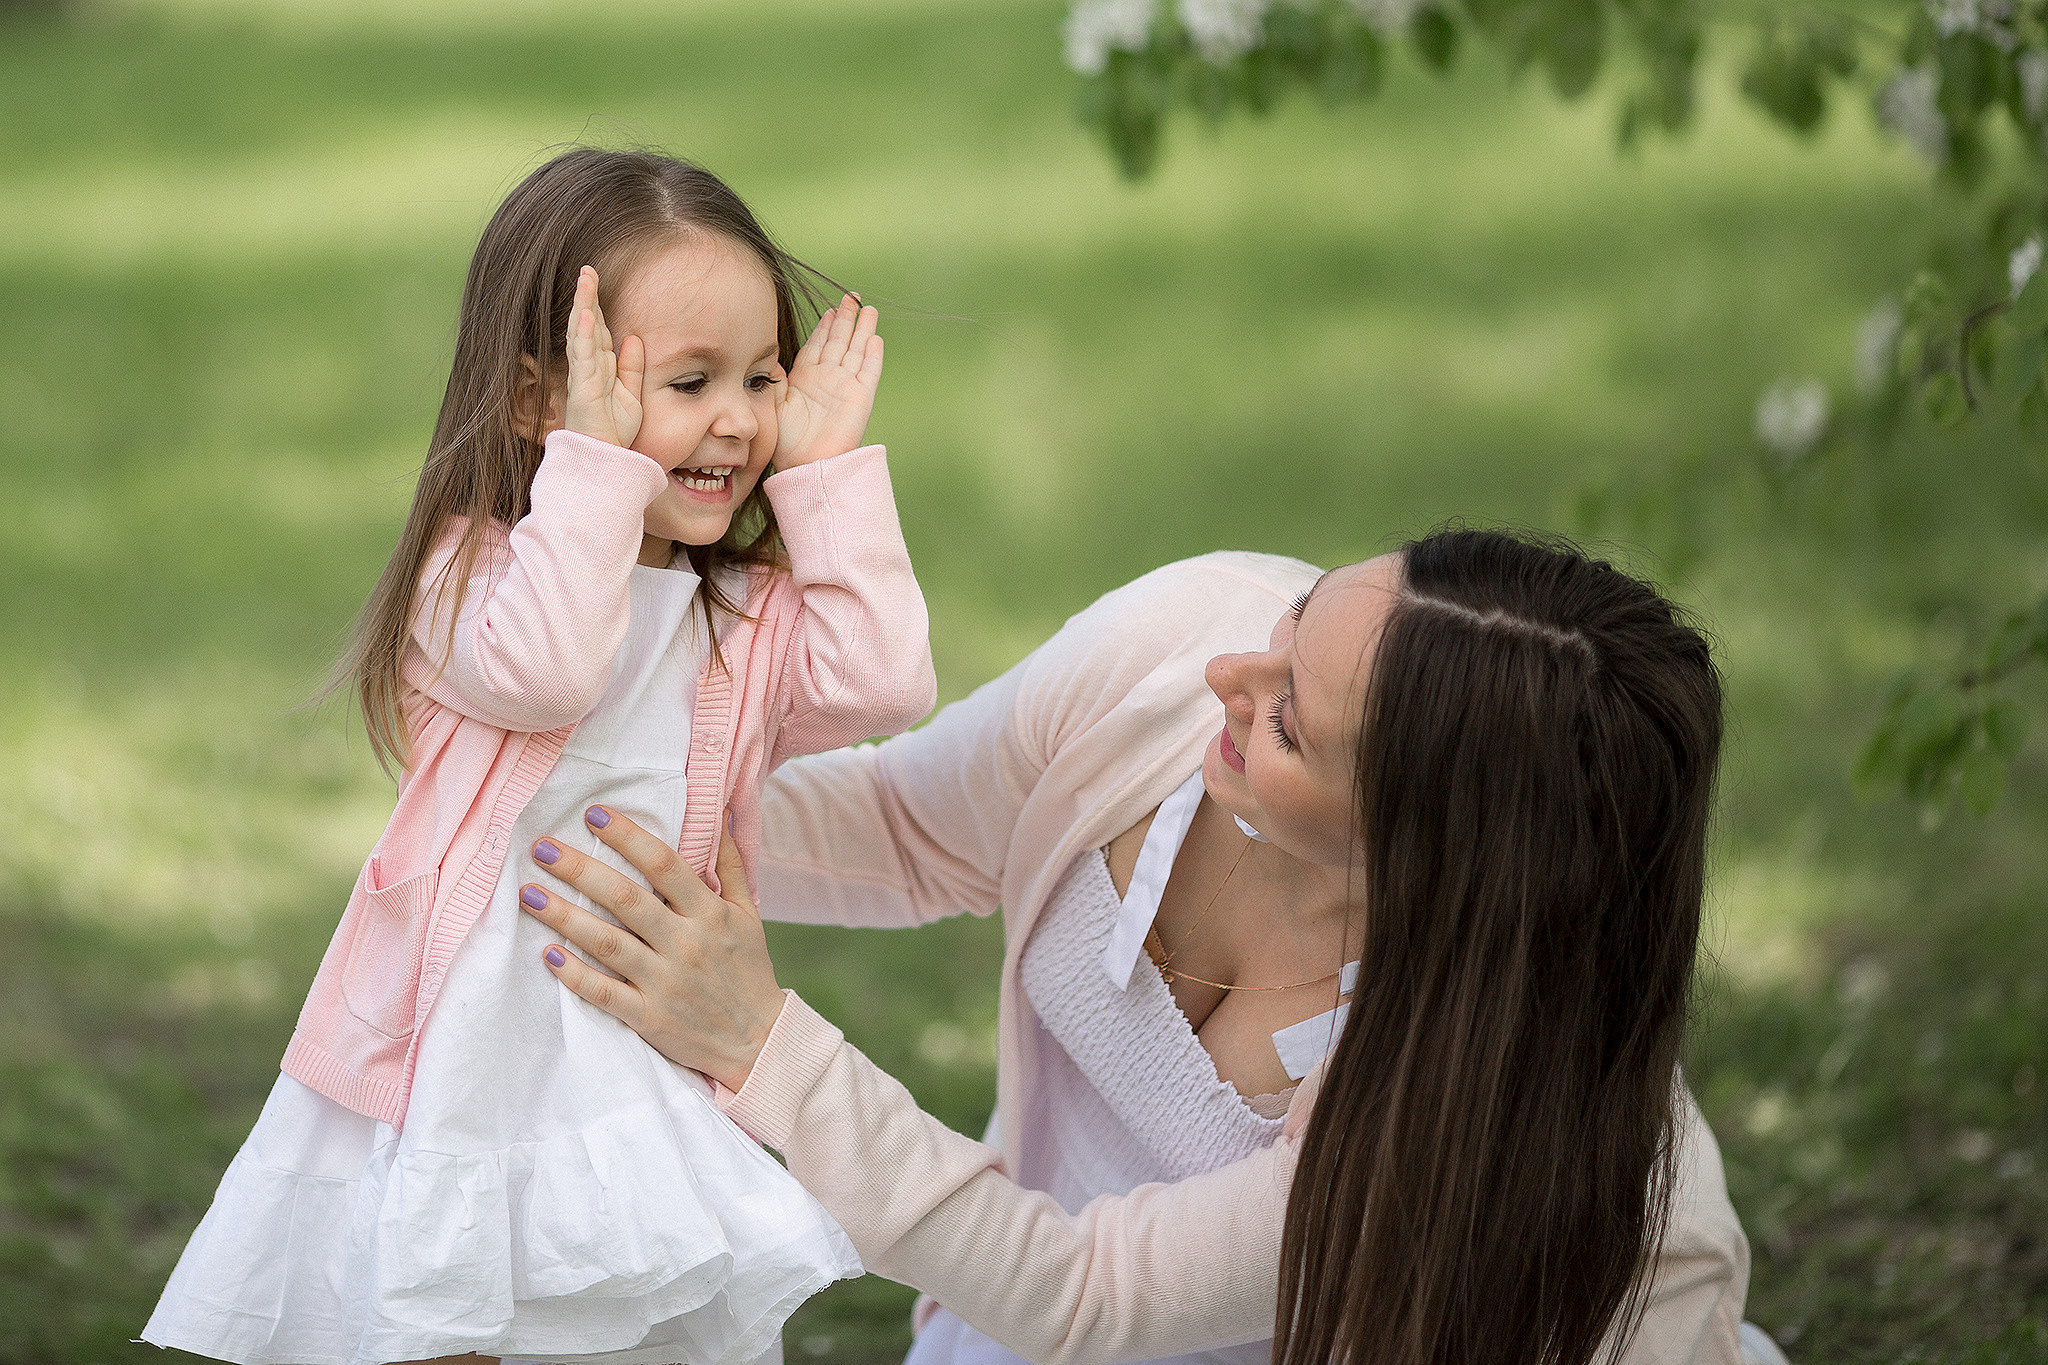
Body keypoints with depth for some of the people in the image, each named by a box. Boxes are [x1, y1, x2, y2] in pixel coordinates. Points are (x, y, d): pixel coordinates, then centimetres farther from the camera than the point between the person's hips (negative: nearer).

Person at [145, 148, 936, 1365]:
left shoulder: (753, 621, 9)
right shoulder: (477, 569, -5)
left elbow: (881, 684, -7)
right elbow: (537, 668, -25)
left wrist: (830, 471, -4)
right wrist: (597, 458, -21)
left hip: (660, 1085, 4)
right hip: (465, 1070, -4)